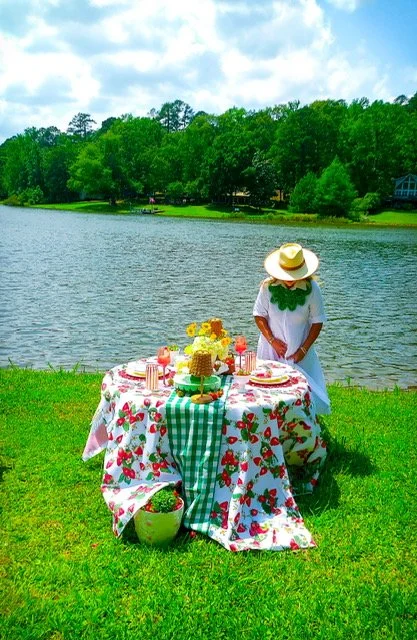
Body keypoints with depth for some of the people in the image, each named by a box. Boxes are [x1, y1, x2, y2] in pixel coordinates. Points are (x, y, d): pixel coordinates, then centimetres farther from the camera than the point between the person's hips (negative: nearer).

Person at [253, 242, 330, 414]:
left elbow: (317, 321, -4)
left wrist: (304, 349, -10)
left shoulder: (311, 288, -11)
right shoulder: (268, 286, -9)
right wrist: (272, 340, -12)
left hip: (299, 351, -1)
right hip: (272, 349, 1)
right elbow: (259, 315, -1)